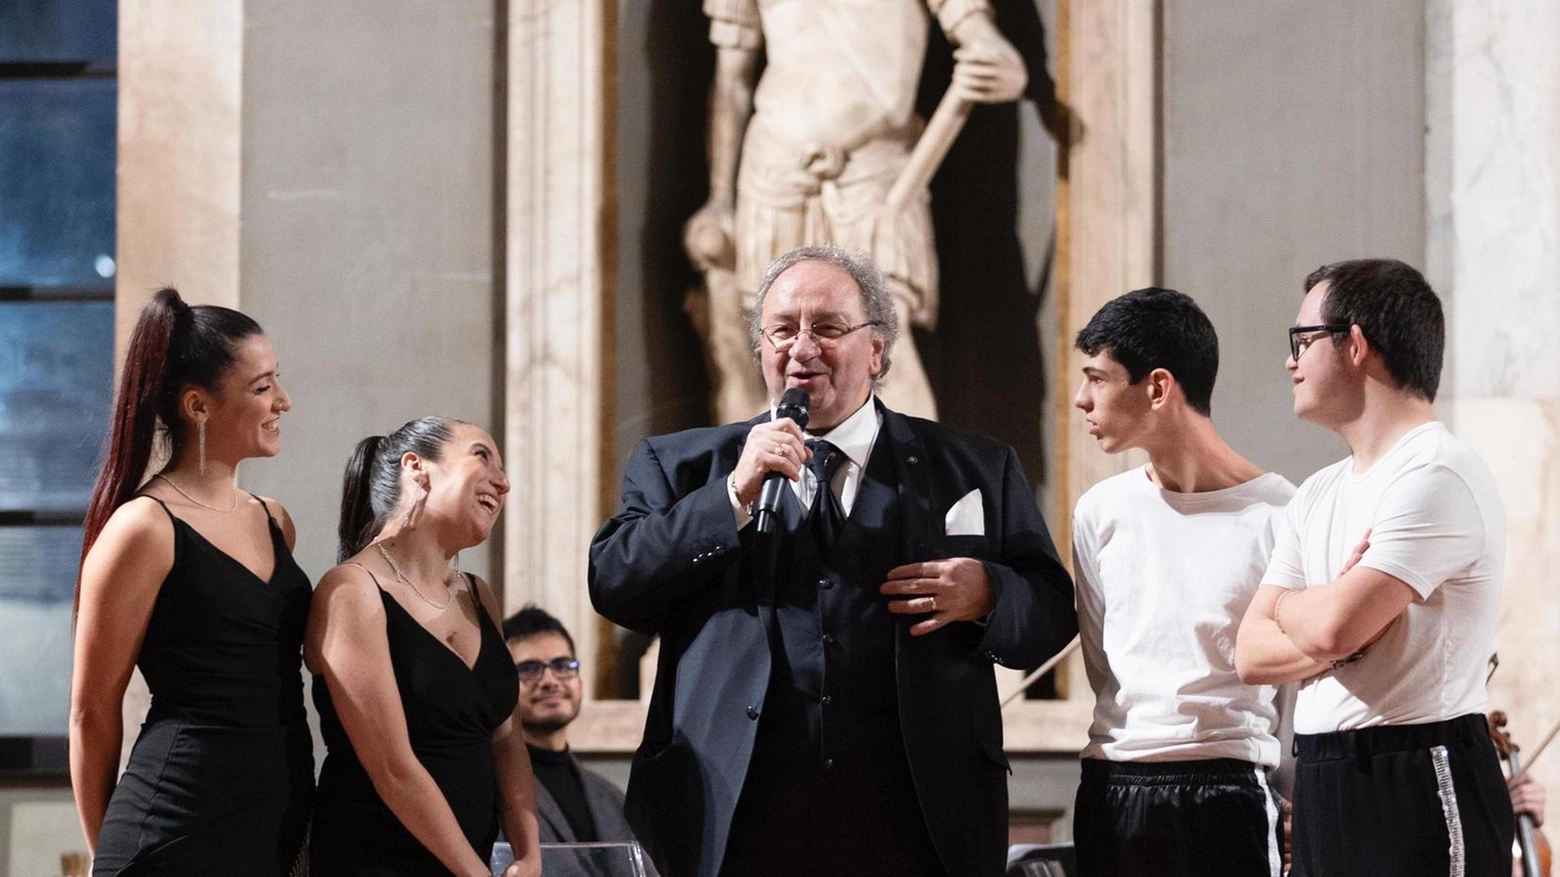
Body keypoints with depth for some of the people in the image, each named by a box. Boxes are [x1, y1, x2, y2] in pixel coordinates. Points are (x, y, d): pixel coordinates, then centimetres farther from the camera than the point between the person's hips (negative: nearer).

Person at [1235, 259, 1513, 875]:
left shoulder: (1436, 474, -11)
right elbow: (1252, 655, 9)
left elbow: (1333, 628, -22)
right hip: (1323, 794, 8)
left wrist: (1289, 606, 2)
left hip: (1416, 792, -8)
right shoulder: (1318, 495, 18)